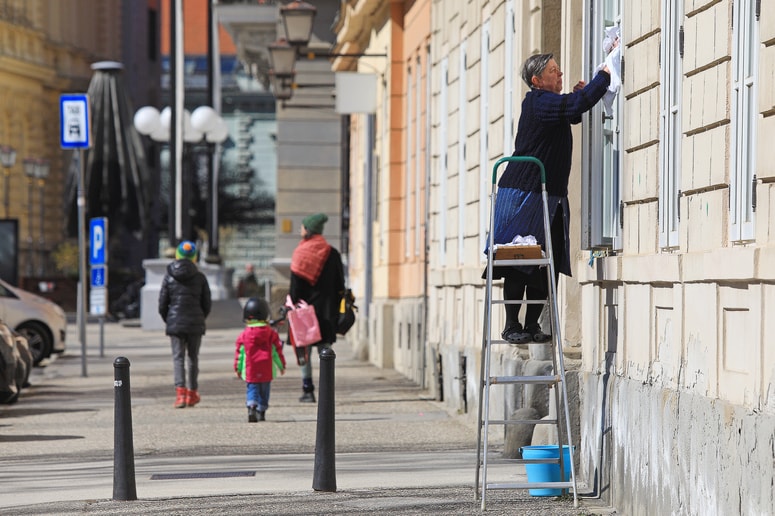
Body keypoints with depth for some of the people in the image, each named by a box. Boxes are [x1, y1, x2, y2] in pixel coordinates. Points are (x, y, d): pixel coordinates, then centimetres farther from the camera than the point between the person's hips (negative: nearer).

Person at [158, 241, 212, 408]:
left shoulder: (169, 277, -1)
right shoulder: (200, 277, -2)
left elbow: (162, 304, 1)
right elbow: (207, 303, 2)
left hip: (175, 323, -1)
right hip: (195, 324, 1)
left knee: (178, 358, -1)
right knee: (193, 358, 13)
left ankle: (180, 392, -17)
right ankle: (192, 394, 20)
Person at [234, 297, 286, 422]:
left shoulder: (244, 335, -3)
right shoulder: (271, 333, -2)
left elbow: (240, 352, 1)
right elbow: (277, 350, 3)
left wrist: (238, 368, 12)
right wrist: (281, 365, 14)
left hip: (250, 371, -1)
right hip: (267, 370, 1)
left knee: (252, 388, 3)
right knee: (264, 391, 12)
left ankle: (251, 406, -21)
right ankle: (261, 412, 15)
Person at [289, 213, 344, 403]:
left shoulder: (300, 253, -5)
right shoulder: (332, 254, 3)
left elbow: (295, 285, -7)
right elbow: (339, 285, 4)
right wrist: (336, 309, 10)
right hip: (326, 309, 2)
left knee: (304, 351, 4)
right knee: (325, 351, 5)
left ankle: (308, 390, 1)